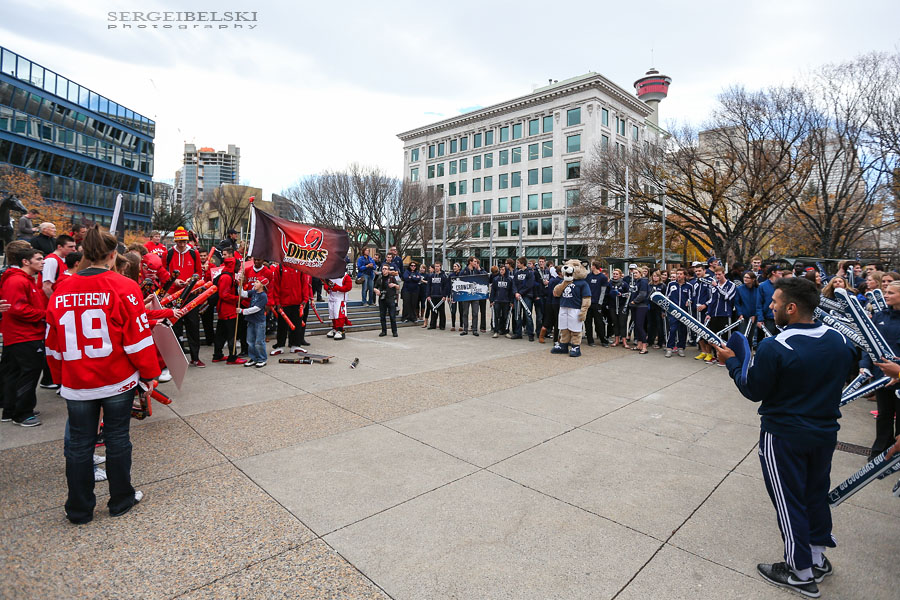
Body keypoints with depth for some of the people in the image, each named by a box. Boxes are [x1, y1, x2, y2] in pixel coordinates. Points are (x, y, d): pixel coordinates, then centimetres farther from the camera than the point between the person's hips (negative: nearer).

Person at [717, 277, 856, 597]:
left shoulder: (774, 348, -25)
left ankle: (801, 573, 24)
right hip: (826, 432, 7)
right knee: (816, 493, 22)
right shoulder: (840, 340, -5)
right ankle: (818, 558, 39)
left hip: (784, 437, -6)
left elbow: (753, 391, -16)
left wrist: (731, 361, -3)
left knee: (789, 499, 9)